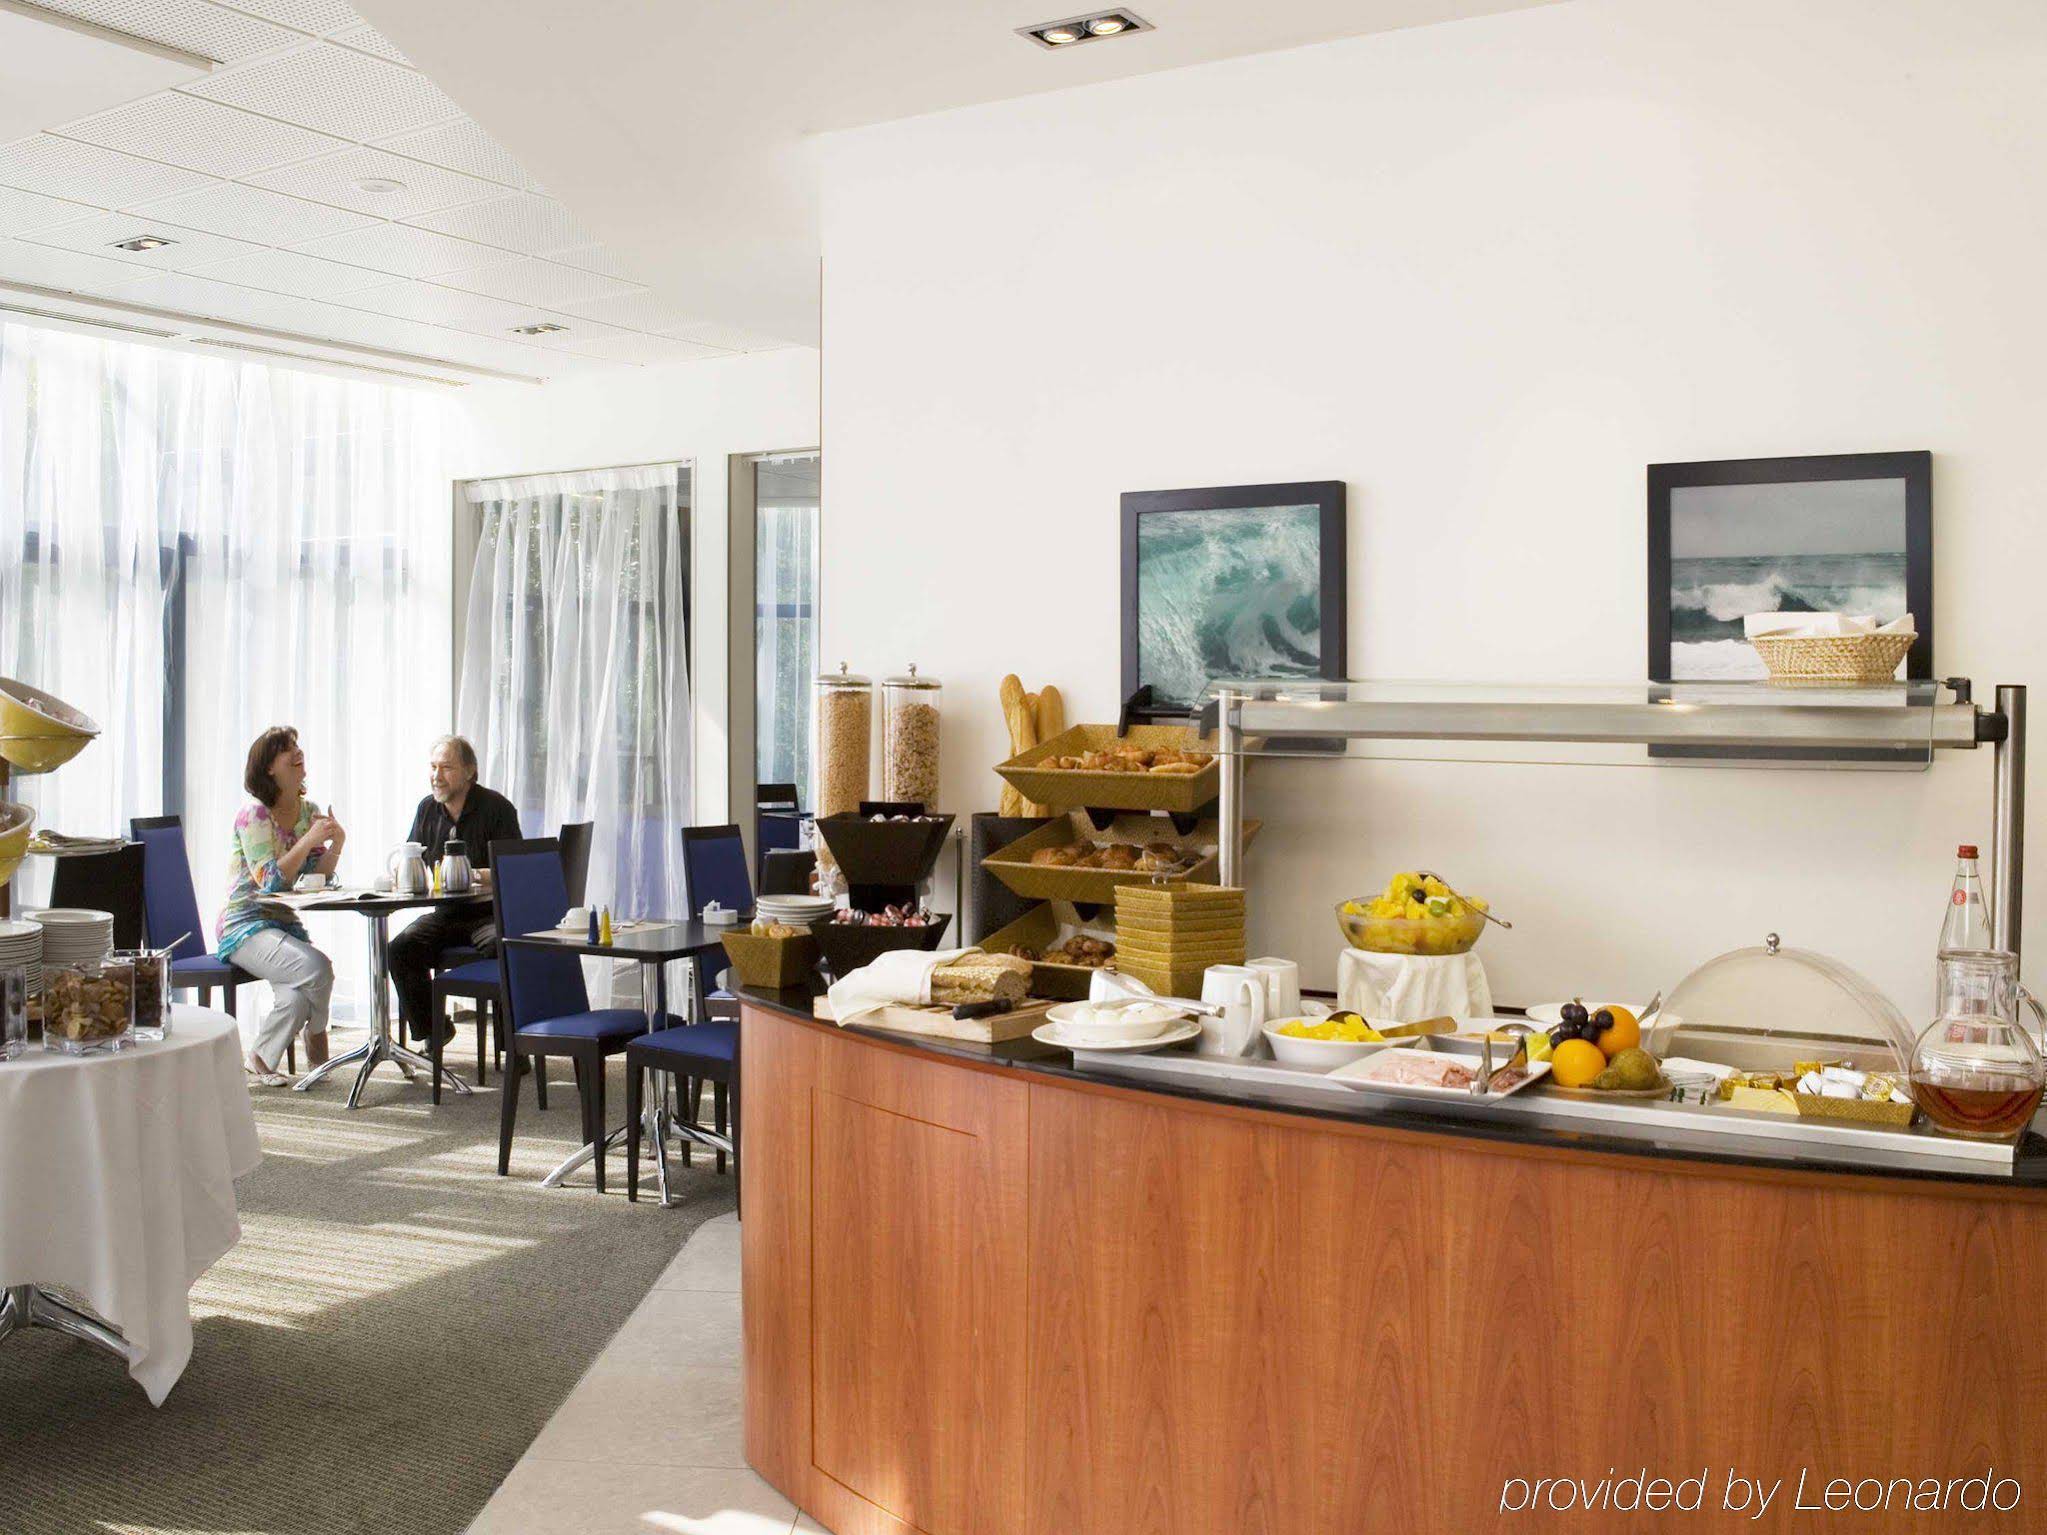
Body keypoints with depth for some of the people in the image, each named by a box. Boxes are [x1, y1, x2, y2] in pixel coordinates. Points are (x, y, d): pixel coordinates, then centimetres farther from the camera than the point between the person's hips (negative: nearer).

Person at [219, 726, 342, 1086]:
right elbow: (269, 880, -19)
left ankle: (258, 1056, 1)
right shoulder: (254, 814, -11)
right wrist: (309, 839, -24)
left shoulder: (309, 812, 10)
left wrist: (335, 846, -12)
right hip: (244, 925, -6)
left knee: (299, 999, -22)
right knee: (317, 968, -29)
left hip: (285, 922, 6)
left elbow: (318, 873, 7)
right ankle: (317, 1037, -5)